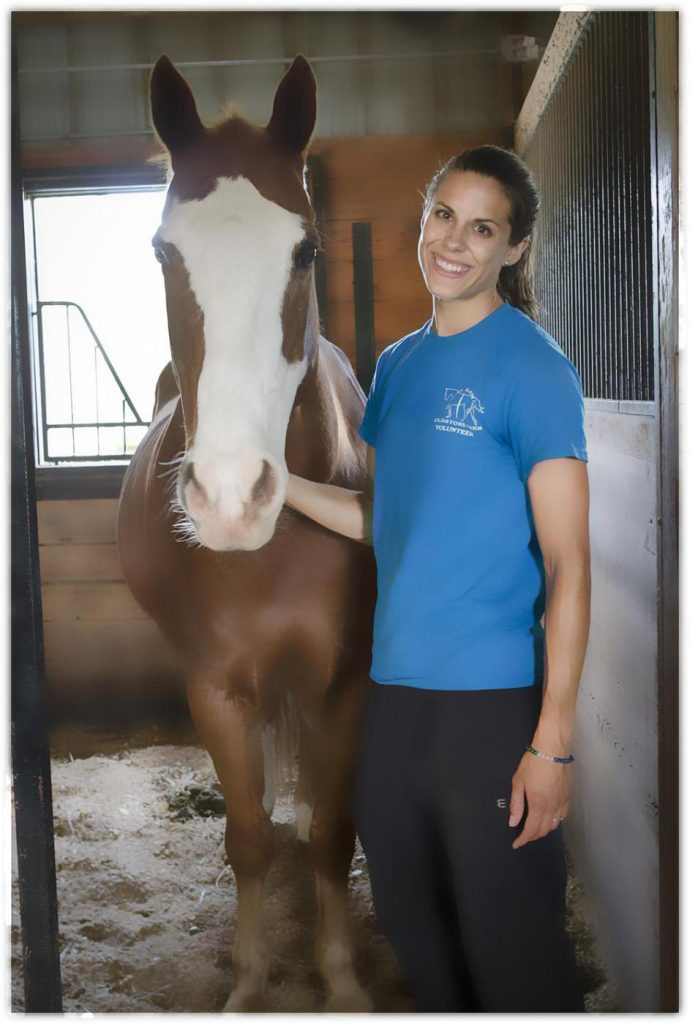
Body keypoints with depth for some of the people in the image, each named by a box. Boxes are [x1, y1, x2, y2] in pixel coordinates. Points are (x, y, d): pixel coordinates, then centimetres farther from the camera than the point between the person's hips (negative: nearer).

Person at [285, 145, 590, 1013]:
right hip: (394, 690, 7)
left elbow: (567, 561, -14)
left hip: (491, 702, -7)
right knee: (410, 924, 21)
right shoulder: (397, 365, 10)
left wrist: (552, 743, -18)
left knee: (511, 956, 6)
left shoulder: (532, 367, -11)